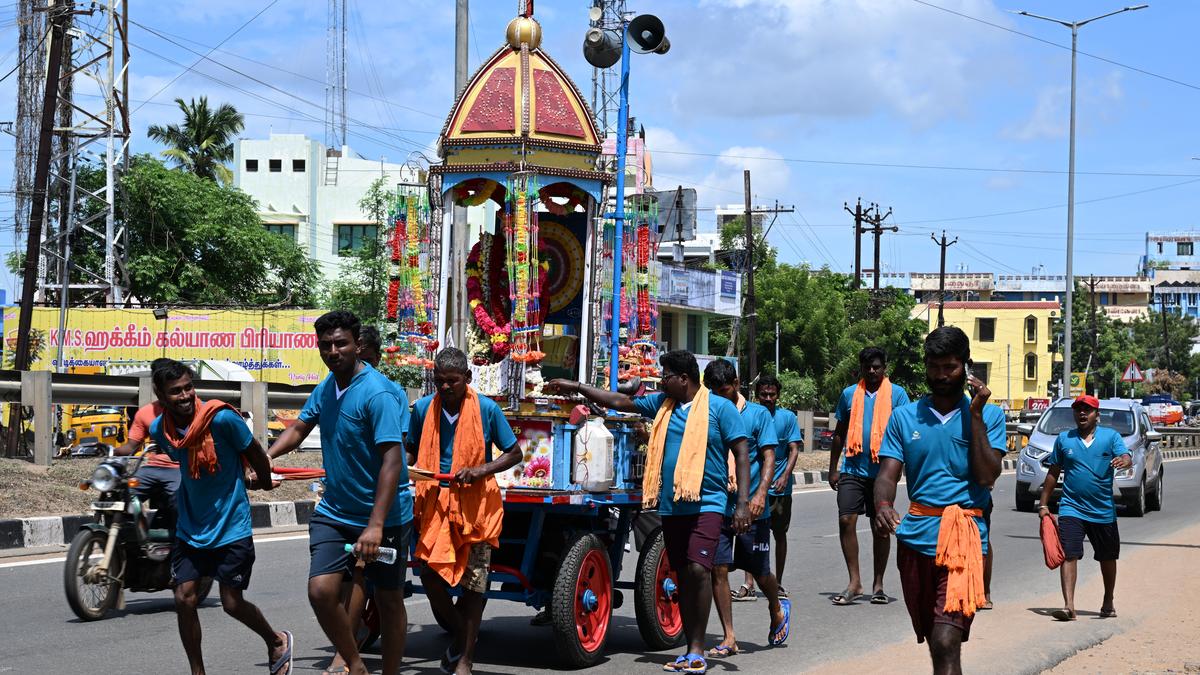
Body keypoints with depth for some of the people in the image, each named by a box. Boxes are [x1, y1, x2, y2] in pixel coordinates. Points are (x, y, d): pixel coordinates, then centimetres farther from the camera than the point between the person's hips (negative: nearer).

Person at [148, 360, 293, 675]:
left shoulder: (221, 418, -20)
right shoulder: (159, 430, -3)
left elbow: (255, 452, -4)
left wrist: (265, 482, 11)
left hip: (231, 527, -4)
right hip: (190, 528, 4)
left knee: (232, 602, 1)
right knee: (184, 599, -3)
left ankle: (277, 641, 29)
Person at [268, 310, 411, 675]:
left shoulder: (378, 393, -19)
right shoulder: (325, 388, 4)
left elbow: (392, 460, -25)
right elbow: (299, 429, 18)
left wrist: (375, 526, -32)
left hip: (383, 516, -6)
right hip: (334, 512, 6)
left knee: (389, 599, 7)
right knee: (320, 590, -10)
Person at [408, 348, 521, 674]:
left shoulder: (487, 409, -7)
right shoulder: (423, 408, 0)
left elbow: (514, 453, 1)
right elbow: (412, 450, 15)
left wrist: (481, 470, -15)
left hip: (476, 503, -2)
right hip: (436, 500, 2)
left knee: (473, 581, -1)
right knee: (430, 573, -4)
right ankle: (459, 632, 25)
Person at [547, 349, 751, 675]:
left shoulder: (720, 408, -3)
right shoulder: (662, 404, 13)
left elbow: (742, 455, -5)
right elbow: (621, 402, 20)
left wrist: (743, 504, -12)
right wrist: (577, 387, 18)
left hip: (706, 502, -6)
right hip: (672, 505, 6)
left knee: (698, 569, -18)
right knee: (683, 576, 8)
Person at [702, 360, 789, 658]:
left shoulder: (758, 414, 1)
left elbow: (769, 457, -4)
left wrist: (760, 493, -18)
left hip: (750, 508, -2)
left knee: (760, 572, 7)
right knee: (718, 569, -5)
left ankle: (777, 610, 39)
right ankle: (729, 638, 2)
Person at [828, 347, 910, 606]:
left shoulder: (897, 394, 1)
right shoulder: (849, 394, 9)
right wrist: (833, 469, 11)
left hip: (882, 470, -2)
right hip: (852, 469, 2)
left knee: (881, 528, 6)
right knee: (846, 521, -9)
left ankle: (878, 584, 15)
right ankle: (854, 582, -3)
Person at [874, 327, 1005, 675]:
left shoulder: (989, 416, 4)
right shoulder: (904, 417, 10)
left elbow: (986, 477, -7)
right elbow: (887, 474, 0)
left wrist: (975, 414, -9)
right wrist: (882, 505, -22)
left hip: (963, 538, -4)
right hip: (915, 537, 4)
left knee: (946, 643, -17)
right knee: (933, 639, 15)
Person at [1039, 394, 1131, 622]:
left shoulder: (1110, 436, 2)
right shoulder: (1064, 439, 6)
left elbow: (1127, 458, -13)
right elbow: (1053, 473, 11)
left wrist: (1123, 460, -37)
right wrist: (1044, 504, 8)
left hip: (1104, 510, 1)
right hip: (1071, 508, 0)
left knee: (1108, 558, 15)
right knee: (1069, 555, -15)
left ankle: (1108, 603, 34)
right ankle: (1069, 605, -19)